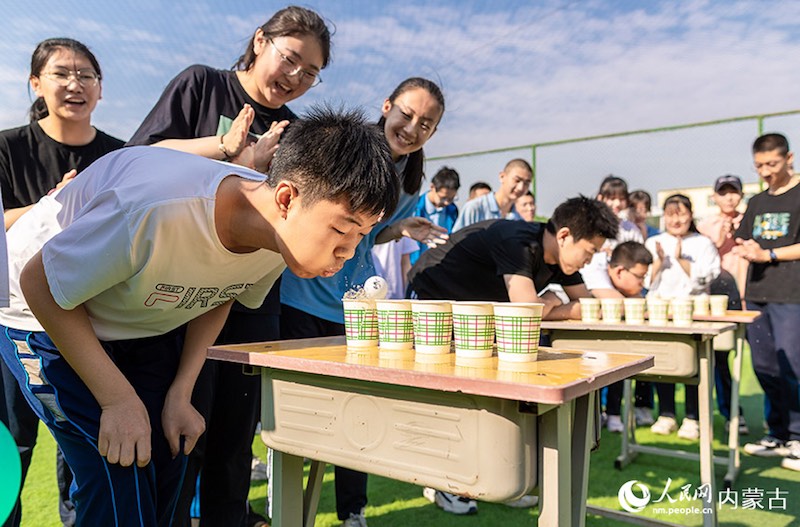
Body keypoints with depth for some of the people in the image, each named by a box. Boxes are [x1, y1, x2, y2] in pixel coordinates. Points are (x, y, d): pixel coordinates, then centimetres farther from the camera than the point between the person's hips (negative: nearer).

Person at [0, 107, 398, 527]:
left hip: (150, 325, 5)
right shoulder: (156, 212, -41)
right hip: (50, 318, -4)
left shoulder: (281, 237, -21)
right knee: (119, 481, -13)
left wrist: (180, 394, -8)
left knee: (166, 469, 3)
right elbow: (40, 283, -25)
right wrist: (119, 399, -24)